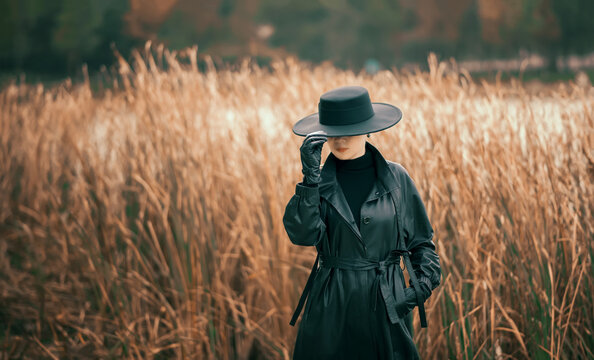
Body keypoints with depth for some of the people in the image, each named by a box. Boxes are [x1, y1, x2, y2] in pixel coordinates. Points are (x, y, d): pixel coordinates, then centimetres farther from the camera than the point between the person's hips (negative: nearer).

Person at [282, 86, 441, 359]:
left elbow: (421, 240, 8)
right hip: (332, 305, 0)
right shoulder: (319, 181, 0)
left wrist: (422, 285, -6)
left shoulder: (395, 178, 0)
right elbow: (302, 234, -17)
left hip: (387, 302, 0)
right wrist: (310, 175, -20)